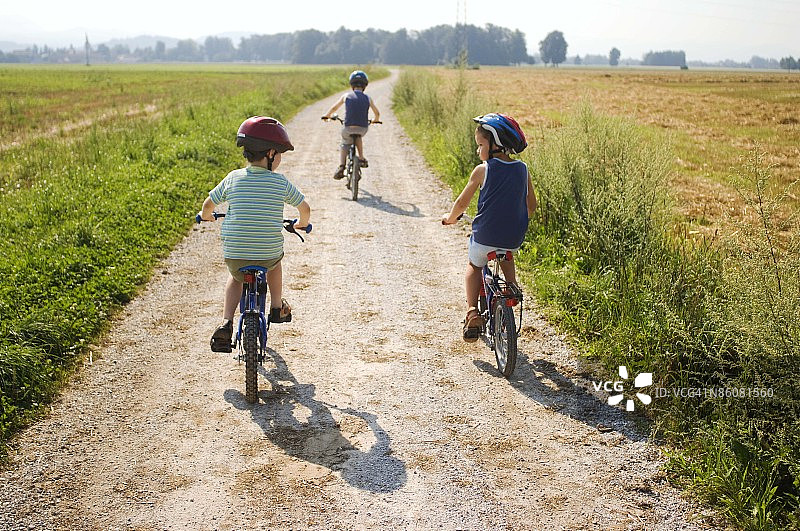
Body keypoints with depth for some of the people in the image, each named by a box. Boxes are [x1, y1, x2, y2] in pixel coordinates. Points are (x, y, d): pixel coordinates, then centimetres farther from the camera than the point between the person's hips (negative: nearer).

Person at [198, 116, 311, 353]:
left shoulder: (233, 178, -1)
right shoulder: (281, 183, -5)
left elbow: (208, 204, 10)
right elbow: (305, 208, 7)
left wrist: (206, 216, 34)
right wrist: (302, 224, 30)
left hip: (234, 255, 1)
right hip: (268, 256, -1)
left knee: (236, 278, 32)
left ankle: (226, 322, 12)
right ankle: (277, 307, 38)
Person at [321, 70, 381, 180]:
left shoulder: (347, 96, 6)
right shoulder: (368, 98, 7)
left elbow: (334, 108, 20)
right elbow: (377, 113, 20)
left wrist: (327, 116, 39)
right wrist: (375, 120, 43)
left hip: (348, 128, -1)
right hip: (363, 128, 1)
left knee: (344, 146, 24)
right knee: (358, 136, 36)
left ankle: (341, 166, 3)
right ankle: (361, 158, 25)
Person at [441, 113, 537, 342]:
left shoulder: (482, 170, -9)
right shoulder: (522, 169, 4)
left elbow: (462, 202, -2)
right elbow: (531, 205, 13)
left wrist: (450, 218, 18)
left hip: (485, 237, -4)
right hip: (514, 238, 4)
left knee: (474, 266, 24)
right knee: (507, 258, 38)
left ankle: (473, 312, 9)